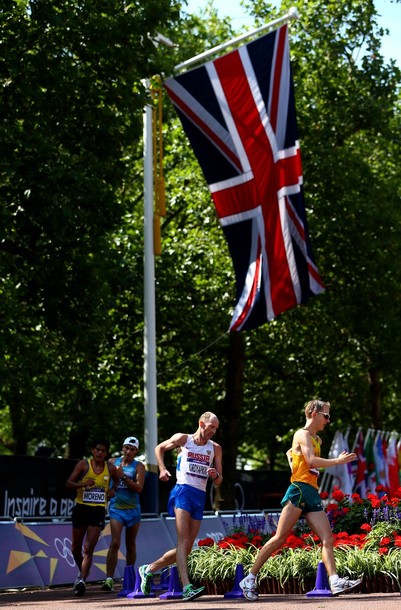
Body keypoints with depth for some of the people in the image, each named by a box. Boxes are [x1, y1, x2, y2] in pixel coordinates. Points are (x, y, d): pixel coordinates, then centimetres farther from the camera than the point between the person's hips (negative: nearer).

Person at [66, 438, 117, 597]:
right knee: (75, 548, 12)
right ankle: (83, 571, 38)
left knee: (88, 549, -13)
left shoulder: (110, 469, 4)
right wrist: (83, 484, -24)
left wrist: (113, 490, 6)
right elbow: (68, 484, -7)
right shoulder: (83, 465, -3)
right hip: (81, 508, 1)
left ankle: (82, 580, -19)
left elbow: (117, 481, 26)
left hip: (98, 511, -1)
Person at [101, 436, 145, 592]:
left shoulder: (138, 466, -1)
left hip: (132, 509, 1)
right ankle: (109, 579, -22)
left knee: (130, 545, 10)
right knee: (115, 543, -15)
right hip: (116, 508, -1)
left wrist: (123, 476, -20)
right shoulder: (112, 462, 6)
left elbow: (139, 488, -13)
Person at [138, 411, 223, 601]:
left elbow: (218, 483, 15)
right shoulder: (183, 439, 4)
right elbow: (159, 448, 21)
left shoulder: (215, 449, 13)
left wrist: (216, 475, -8)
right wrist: (162, 469, 5)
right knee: (183, 541, -20)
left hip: (200, 497, 5)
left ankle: (149, 569, 23)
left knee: (186, 548, 4)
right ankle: (187, 588, -33)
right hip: (183, 491, -5)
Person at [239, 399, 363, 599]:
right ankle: (249, 579, -8)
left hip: (313, 495, 9)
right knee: (279, 538, -12)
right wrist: (338, 461, -13)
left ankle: (335, 582, -14)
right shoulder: (302, 434, -2)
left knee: (328, 539, -5)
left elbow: (290, 453, 41)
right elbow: (312, 460, -17)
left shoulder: (316, 439, 26)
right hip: (299, 491, -9)